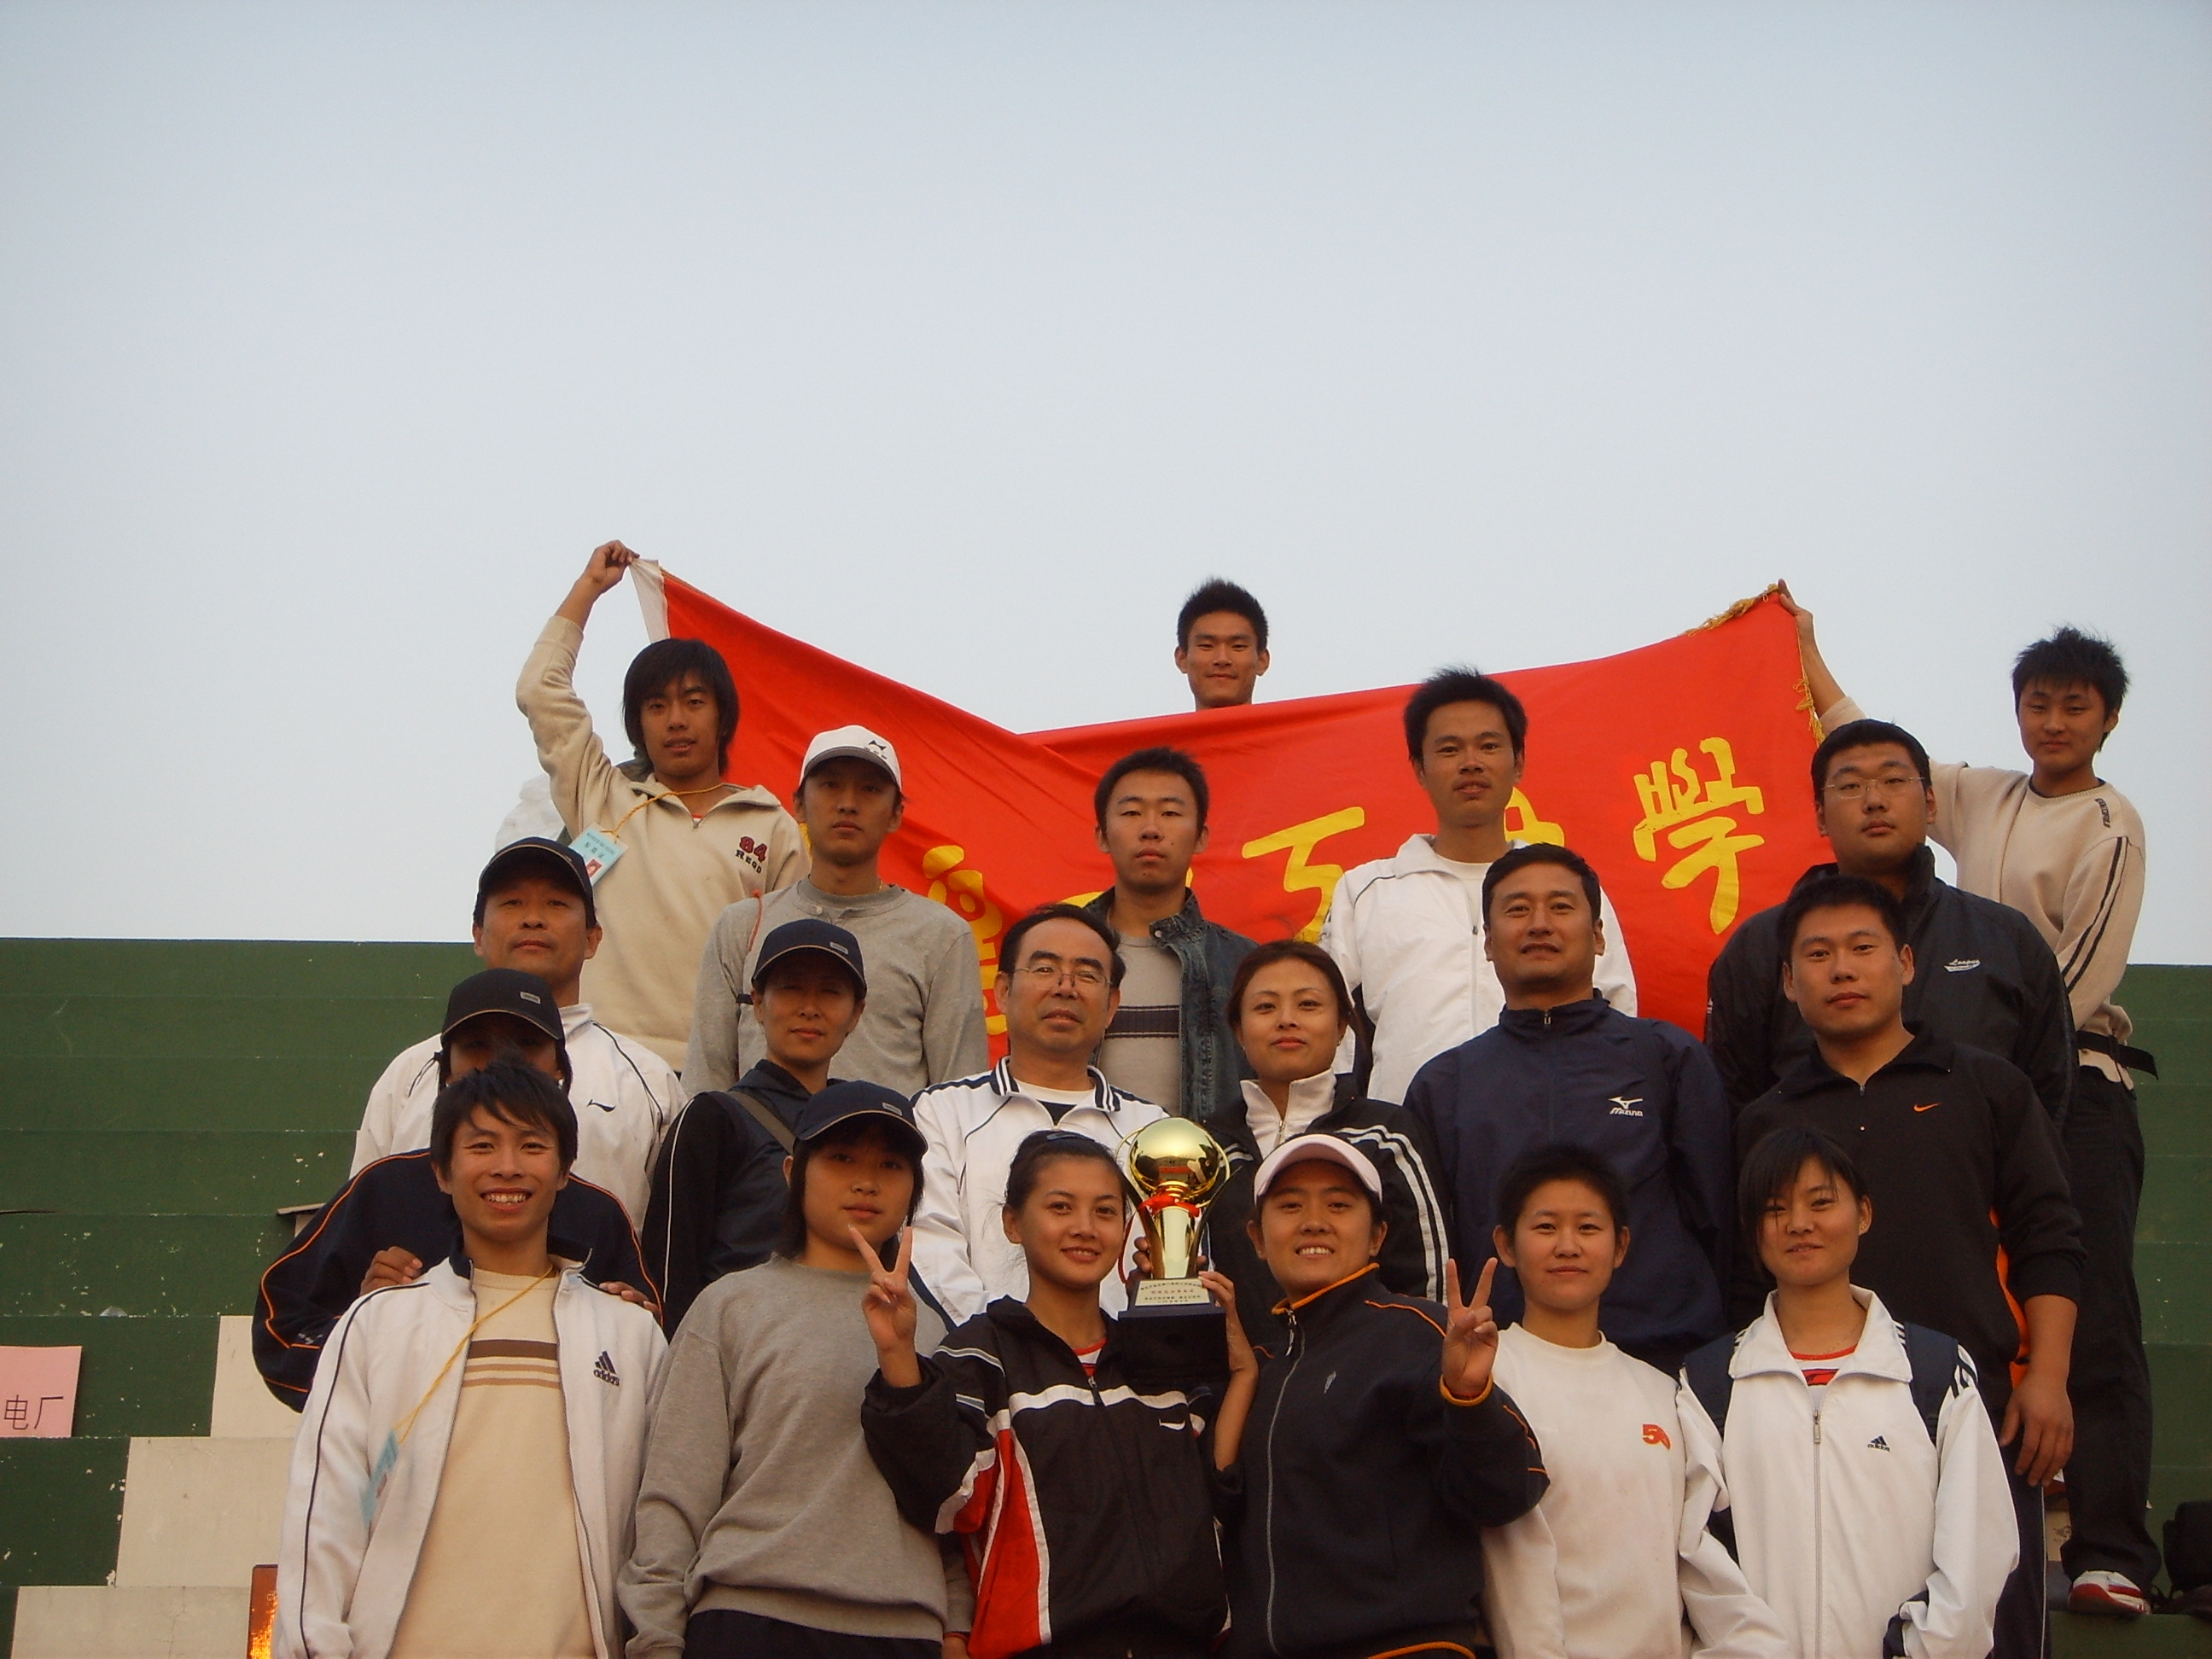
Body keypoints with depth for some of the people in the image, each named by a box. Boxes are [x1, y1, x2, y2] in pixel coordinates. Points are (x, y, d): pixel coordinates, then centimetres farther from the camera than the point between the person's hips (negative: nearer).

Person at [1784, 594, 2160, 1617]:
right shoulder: (1981, 801, 14)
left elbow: (2077, 984, -11)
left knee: (2093, 1320, -9)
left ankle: (2111, 1553, -10)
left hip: (2075, 1088, -6)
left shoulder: (2109, 827, -5)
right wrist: (1806, 653, 29)